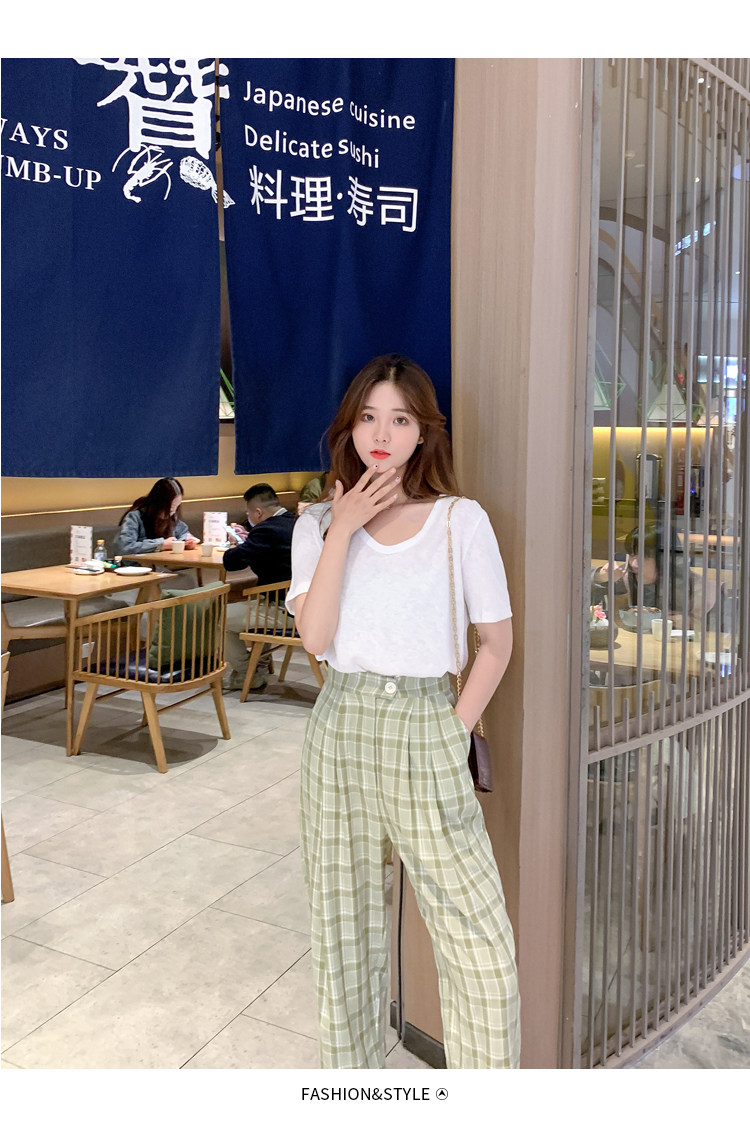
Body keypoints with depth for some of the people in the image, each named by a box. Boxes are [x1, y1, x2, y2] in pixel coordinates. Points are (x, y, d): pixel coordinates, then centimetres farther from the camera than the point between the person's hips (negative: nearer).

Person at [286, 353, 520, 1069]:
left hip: (425, 730, -2)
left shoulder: (461, 521, -2)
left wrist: (457, 732, -3)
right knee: (344, 924, 15)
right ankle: (351, 1071, 36)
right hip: (340, 729, 3)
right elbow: (314, 637, -10)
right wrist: (342, 530, -11)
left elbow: (497, 641, 3)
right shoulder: (319, 524, 5)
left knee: (481, 943, 0)